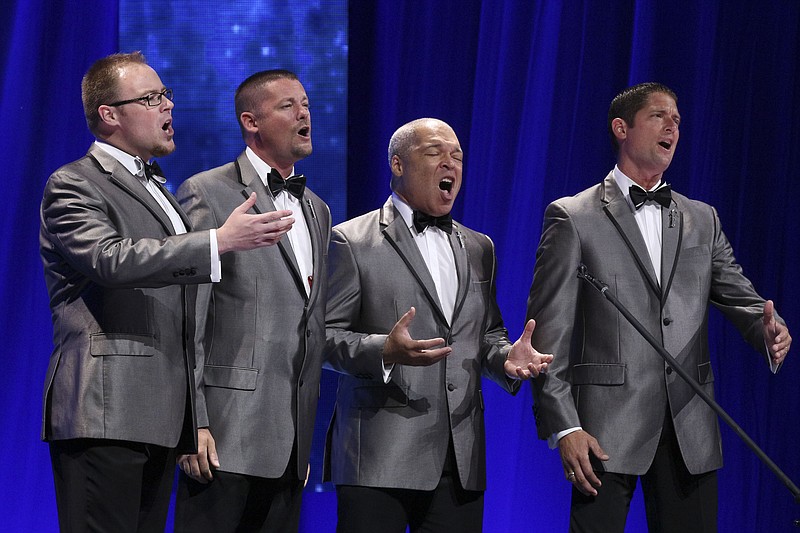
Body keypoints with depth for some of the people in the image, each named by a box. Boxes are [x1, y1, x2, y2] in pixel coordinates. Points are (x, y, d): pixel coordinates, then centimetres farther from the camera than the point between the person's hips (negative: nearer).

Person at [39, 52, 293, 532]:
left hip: (161, 417, 9)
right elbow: (113, 259, -22)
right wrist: (221, 241, -25)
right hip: (104, 415, -9)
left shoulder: (158, 191, 26)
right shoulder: (73, 186, -3)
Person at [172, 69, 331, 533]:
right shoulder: (207, 195, -3)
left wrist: (307, 433, 17)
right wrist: (192, 422, -16)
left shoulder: (318, 211, 20)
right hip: (228, 433, -7)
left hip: (291, 442, 7)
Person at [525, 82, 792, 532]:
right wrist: (563, 428, -11)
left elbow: (740, 296, 11)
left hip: (690, 432, 4)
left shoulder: (702, 220, 18)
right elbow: (548, 332, -3)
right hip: (607, 429, -4)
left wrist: (770, 330, -14)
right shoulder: (573, 217, 2)